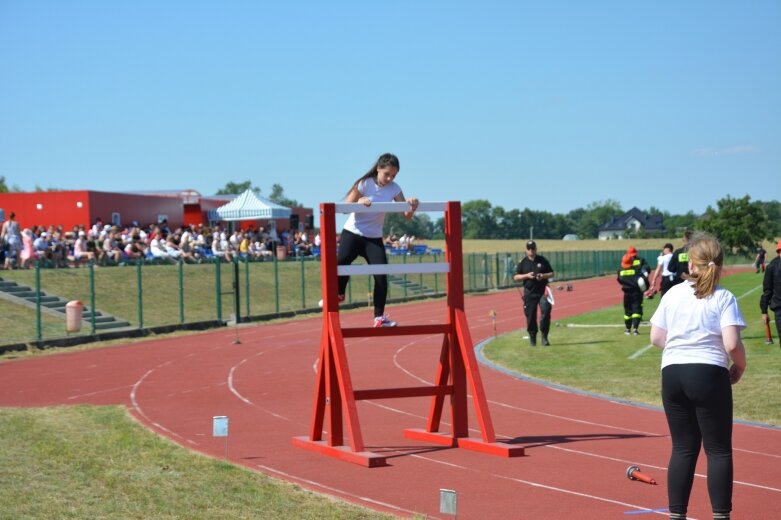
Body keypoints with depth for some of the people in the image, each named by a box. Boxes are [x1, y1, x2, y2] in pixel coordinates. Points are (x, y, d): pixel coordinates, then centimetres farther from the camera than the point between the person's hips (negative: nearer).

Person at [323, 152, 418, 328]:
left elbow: (407, 215, -7)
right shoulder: (364, 184, -11)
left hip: (374, 238, 2)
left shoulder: (394, 189, -4)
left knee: (381, 274, -11)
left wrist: (412, 206, -30)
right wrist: (359, 202, -34)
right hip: (352, 233, -2)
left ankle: (379, 316, -1)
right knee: (341, 262, -20)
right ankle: (338, 294, 13)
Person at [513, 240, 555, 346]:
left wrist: (543, 276, -11)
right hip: (529, 293, 1)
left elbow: (551, 274, 10)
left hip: (542, 292, -1)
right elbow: (515, 277, 4)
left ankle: (544, 336, -11)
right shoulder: (522, 262, 6)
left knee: (546, 310, -18)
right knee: (530, 316, 2)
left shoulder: (543, 260, 6)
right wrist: (527, 275, -12)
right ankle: (532, 337, 17)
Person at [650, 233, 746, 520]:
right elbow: (732, 344, -16)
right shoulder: (724, 298, -7)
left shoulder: (673, 294, 5)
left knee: (683, 448, 12)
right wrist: (740, 367, 3)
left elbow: (656, 338, 7)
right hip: (709, 375, -4)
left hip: (672, 375, 4)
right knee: (719, 450, 5)